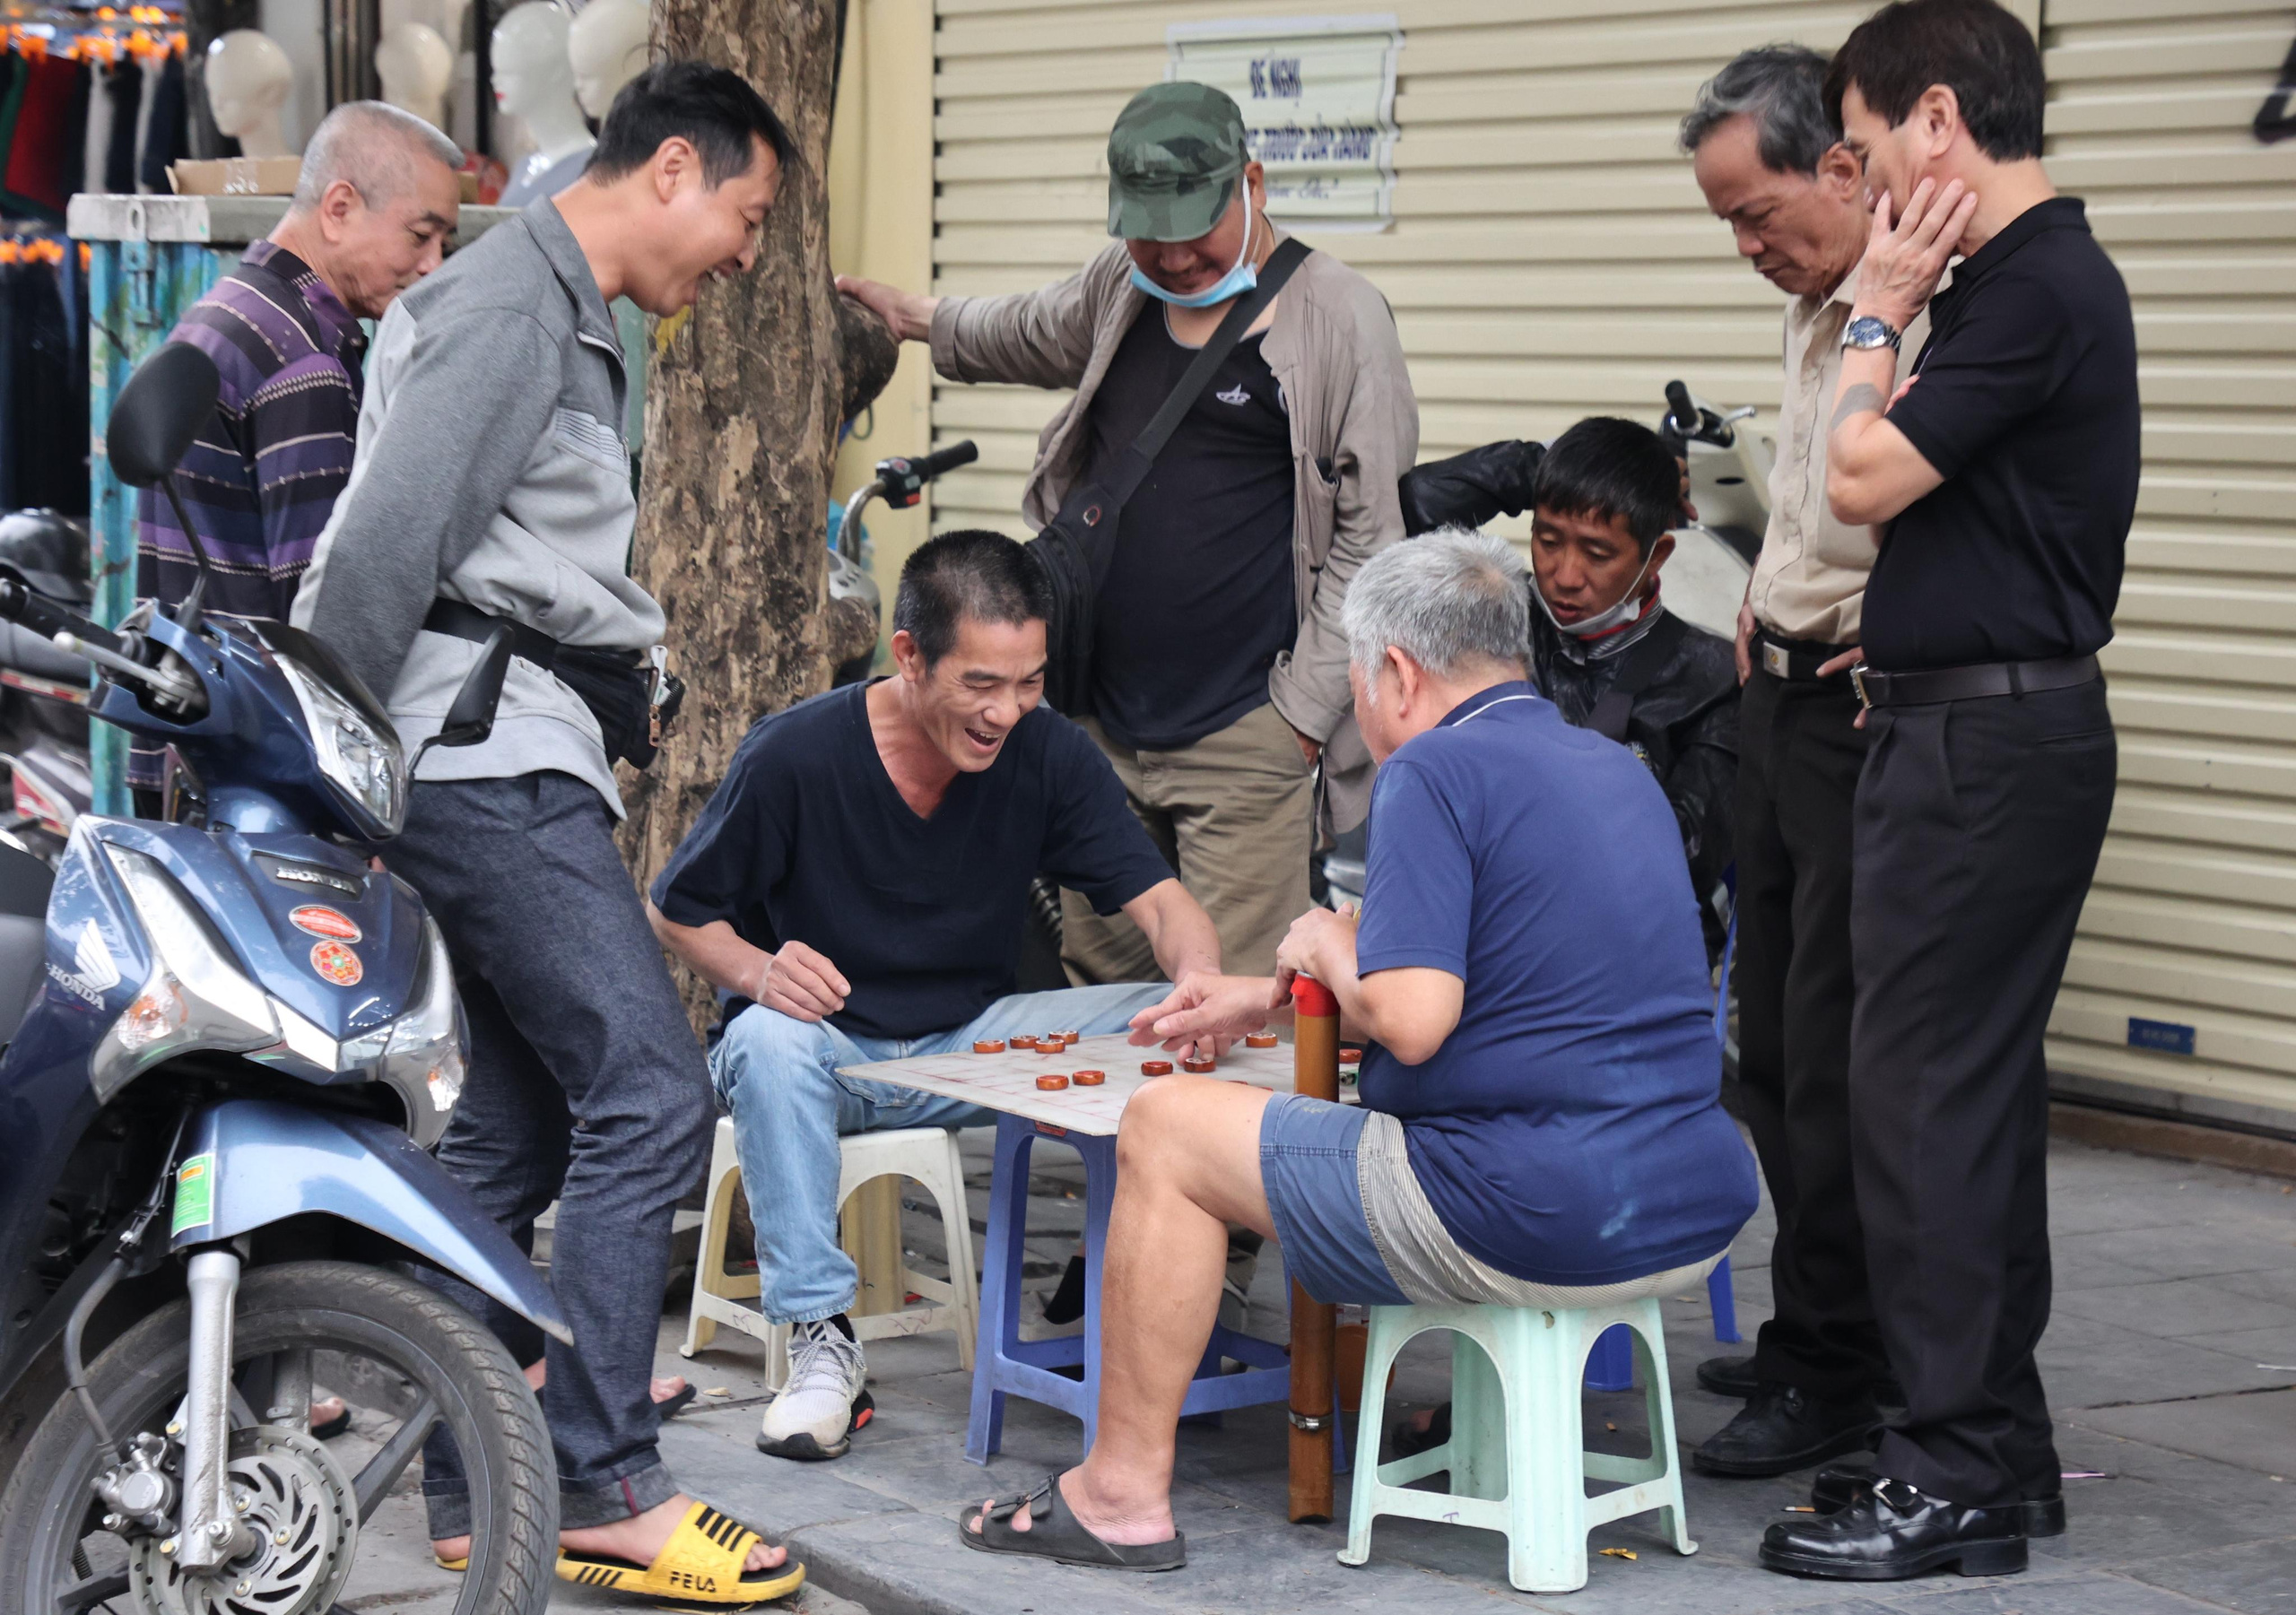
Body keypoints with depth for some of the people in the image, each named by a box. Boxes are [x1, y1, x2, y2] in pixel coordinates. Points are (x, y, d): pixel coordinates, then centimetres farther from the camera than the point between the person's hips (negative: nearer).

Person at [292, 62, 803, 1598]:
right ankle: (603, 1483, -9)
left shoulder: (570, 323, 23)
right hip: (493, 760, -11)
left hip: (528, 765, 11)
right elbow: (381, 549, -18)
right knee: (652, 1095, -13)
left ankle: (472, 1493, 15)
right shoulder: (508, 309, -11)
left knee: (516, 1128, 10)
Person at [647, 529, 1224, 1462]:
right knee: (770, 1043, -38)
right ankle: (820, 1341, -31)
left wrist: (1201, 980, -36)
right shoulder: (793, 755, -17)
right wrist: (756, 970, -28)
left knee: (1161, 1023, -19)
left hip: (969, 1042, 3)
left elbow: (1159, 900, -12)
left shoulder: (1050, 755, -8)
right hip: (826, 1044, -3)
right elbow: (676, 914, -6)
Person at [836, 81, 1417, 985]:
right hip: (1104, 725, 7)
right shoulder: (1120, 288, 11)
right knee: (1096, 982, 9)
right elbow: (1029, 335, 37)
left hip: (1243, 741, -6)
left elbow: (1371, 535, -8)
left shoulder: (1337, 317, -7)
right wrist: (920, 319, 47)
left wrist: (1303, 717, -11)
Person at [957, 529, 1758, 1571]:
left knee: (1164, 1130, 6)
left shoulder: (1433, 771, -10)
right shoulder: (1618, 771, 18)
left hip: (1543, 1228, -9)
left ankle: (1124, 1493, 10)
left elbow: (1411, 1022, -20)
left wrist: (1328, 946, 2)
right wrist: (1271, 997, 34)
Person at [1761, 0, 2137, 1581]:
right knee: (1977, 1096, 13)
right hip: (1982, 727, 10)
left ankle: (1956, 1479, -4)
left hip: (1989, 740, -10)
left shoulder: (2039, 286, -17)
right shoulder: (2029, 275, 15)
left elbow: (1867, 475, -18)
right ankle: (1999, 1446, 20)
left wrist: (1881, 308, -6)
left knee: (1929, 1096, -8)